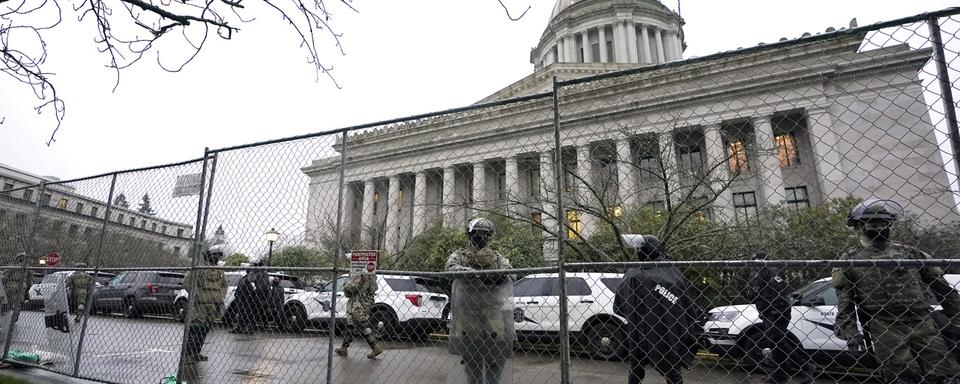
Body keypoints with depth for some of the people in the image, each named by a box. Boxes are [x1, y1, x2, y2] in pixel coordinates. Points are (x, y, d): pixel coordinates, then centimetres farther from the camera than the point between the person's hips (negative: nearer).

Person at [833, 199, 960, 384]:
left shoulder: (909, 252, 17)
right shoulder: (849, 260, 7)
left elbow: (941, 287, 19)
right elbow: (844, 300, 1)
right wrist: (850, 332, -8)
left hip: (922, 321, 3)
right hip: (883, 325, -3)